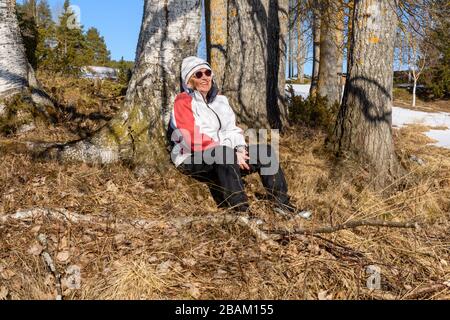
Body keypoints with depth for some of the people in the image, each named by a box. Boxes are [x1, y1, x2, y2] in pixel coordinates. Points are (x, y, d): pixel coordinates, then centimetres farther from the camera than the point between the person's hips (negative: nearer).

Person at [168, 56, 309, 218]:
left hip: (222, 157, 7)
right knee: (223, 153, -37)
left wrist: (240, 148, -12)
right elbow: (194, 140, -18)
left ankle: (281, 203, -11)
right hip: (192, 159, -7)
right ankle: (241, 210, -41)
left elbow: (232, 129, 11)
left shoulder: (220, 100, 15)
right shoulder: (183, 101, -7)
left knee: (265, 151, -6)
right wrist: (231, 153, -21)